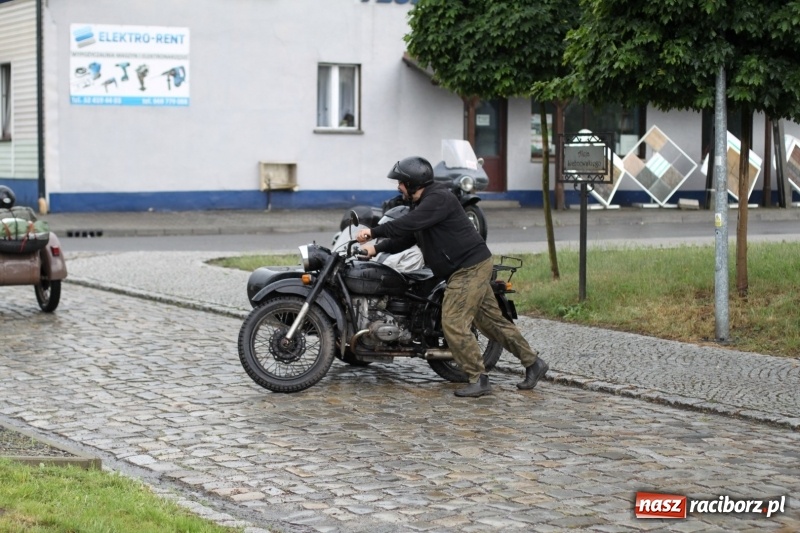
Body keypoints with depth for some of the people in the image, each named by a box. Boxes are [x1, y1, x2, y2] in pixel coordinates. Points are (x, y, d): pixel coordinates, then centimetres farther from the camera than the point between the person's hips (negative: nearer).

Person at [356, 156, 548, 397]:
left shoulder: (439, 198, -16)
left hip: (471, 268, -10)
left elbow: (408, 224, -27)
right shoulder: (421, 204, 17)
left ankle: (479, 379, -9)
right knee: (492, 321, 13)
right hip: (471, 268, 10)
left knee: (454, 324, -13)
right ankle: (533, 363, 20)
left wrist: (374, 231, -22)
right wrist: (377, 248, 7)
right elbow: (405, 237, 17)